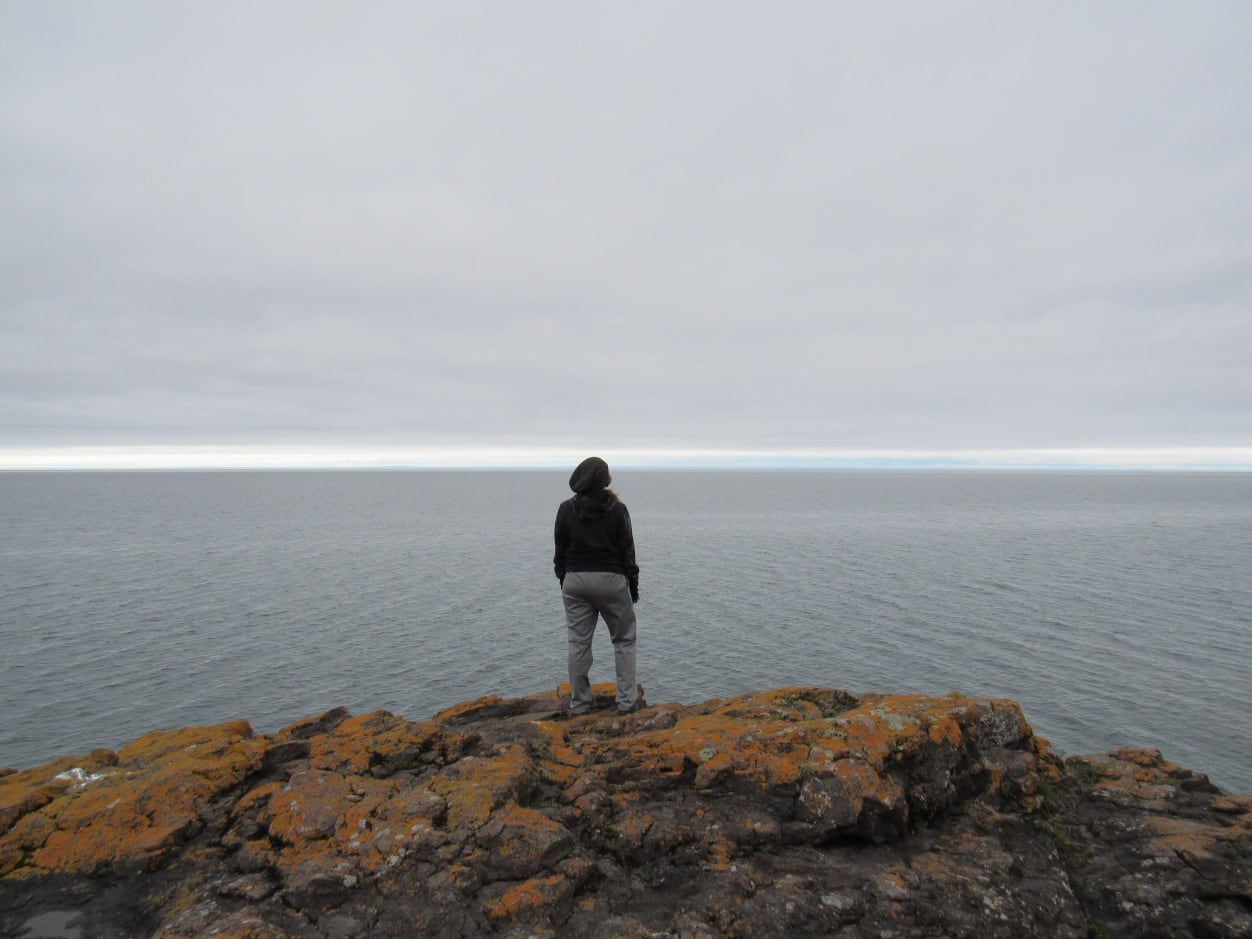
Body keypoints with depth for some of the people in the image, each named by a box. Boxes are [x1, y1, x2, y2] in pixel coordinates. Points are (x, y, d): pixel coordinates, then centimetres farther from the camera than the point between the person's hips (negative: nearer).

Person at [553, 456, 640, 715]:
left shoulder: (566, 509, -2)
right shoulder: (617, 509, -8)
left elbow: (561, 550, 4)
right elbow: (627, 550, -3)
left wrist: (563, 581, 15)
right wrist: (633, 584, 7)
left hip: (575, 580, 2)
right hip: (611, 580, -2)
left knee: (578, 642, 9)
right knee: (624, 640, 12)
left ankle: (579, 703, 16)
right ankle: (626, 701, 11)